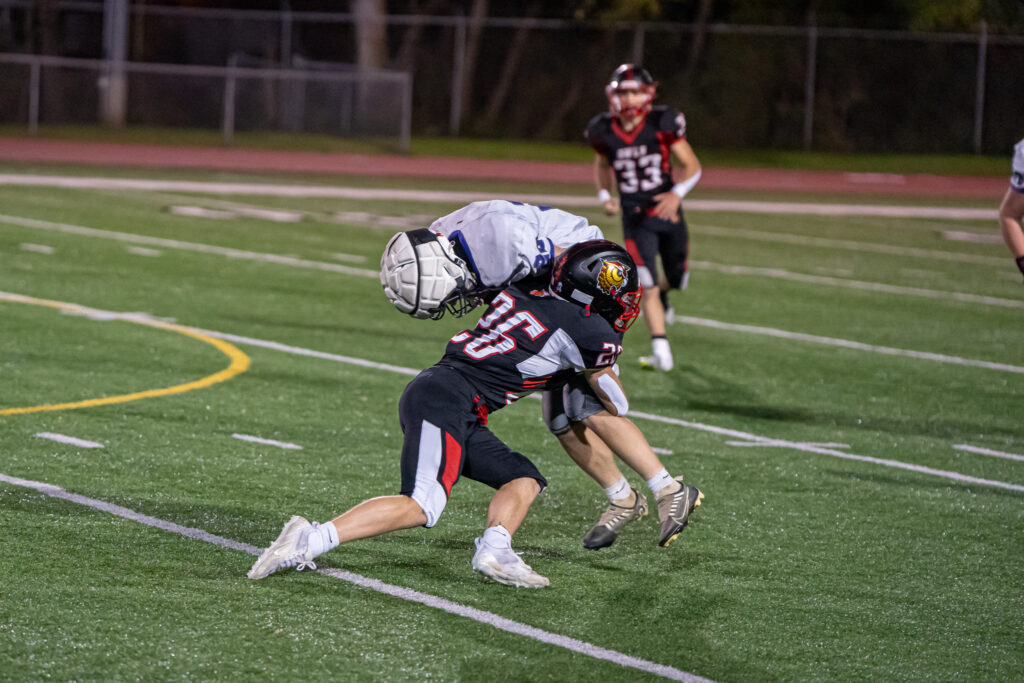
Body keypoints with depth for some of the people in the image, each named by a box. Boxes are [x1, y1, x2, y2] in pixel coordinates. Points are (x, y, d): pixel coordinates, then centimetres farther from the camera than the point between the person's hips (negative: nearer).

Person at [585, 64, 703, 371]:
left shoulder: (663, 124, -12)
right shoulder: (605, 131, -5)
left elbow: (691, 166, -6)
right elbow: (601, 165, 16)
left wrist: (677, 193, -24)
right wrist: (605, 194, -2)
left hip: (667, 211, 0)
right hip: (636, 219, 0)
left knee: (677, 279, 15)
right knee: (646, 285, -15)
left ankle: (660, 292, 52)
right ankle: (660, 348, -10)